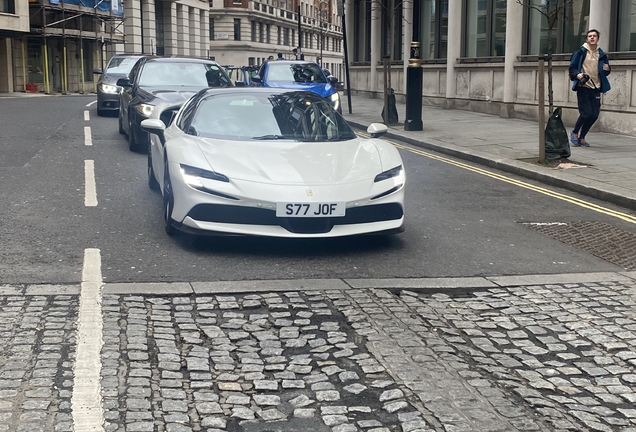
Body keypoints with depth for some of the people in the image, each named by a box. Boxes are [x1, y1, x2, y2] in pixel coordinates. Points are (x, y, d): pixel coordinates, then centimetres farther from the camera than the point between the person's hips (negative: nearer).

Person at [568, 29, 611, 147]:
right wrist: (577, 75, -18)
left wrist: (607, 69, -4)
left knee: (594, 115, 1)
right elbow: (572, 68, 1)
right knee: (586, 112, -13)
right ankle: (575, 133, 12)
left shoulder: (601, 54, 10)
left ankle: (582, 137, 19)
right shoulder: (580, 52, -1)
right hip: (583, 87, -4)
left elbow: (606, 72, 19)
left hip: (596, 88, 4)